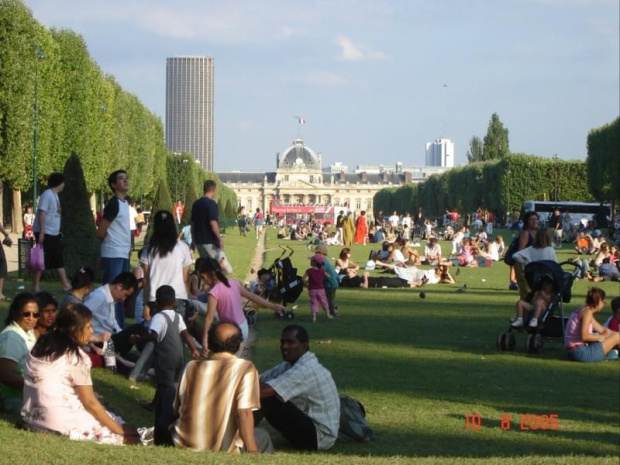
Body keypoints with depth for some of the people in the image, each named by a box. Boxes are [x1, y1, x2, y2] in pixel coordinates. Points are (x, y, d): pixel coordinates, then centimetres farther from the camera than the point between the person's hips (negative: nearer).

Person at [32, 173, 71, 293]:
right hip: (45, 233, -9)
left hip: (54, 234, 9)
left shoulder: (54, 195, 14)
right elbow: (41, 213, -20)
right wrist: (41, 232, -25)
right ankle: (35, 287, 1)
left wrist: (58, 232, 19)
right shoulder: (47, 194, -14)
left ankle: (65, 285, 14)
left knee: (59, 261, 11)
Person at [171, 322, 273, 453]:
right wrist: (253, 453, -16)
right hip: (223, 450, -3)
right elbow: (244, 413, -17)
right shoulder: (245, 368, -7)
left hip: (184, 446, 3)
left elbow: (177, 410, 13)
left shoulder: (191, 367, 7)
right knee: (262, 436, 27)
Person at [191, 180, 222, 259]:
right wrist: (220, 240, -18)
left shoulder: (196, 204, 10)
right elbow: (213, 223, -22)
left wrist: (194, 241, 21)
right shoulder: (211, 204, -14)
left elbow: (193, 222, 14)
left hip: (198, 241, 8)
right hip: (209, 242, -8)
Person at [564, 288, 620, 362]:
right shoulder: (587, 312, -12)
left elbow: (602, 330, 21)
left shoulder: (582, 311, 16)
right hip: (581, 352, -10)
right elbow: (584, 336, -24)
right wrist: (601, 337, -8)